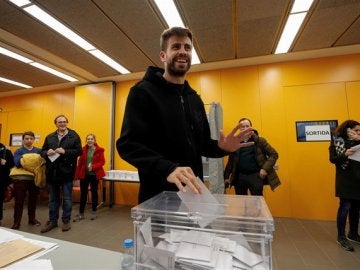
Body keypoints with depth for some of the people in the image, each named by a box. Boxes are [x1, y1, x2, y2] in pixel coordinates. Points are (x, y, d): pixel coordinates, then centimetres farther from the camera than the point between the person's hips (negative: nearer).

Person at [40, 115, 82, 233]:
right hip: (52, 172, 4)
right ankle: (52, 221, 31)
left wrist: (65, 151, -20)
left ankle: (66, 221, 22)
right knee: (53, 199, 16)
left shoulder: (74, 136, -2)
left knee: (67, 199, 7)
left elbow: (78, 151, -8)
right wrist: (47, 153, -11)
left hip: (66, 172, -4)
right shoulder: (49, 137, 10)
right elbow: (42, 152, 11)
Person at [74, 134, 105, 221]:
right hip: (84, 175, 2)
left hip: (94, 175, -2)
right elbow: (80, 162, 2)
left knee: (94, 192, 11)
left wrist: (93, 167, -22)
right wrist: (77, 175, 0)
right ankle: (81, 214, 22)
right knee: (83, 193, 8)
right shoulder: (83, 149, 1)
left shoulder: (99, 150, -7)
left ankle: (94, 212, 26)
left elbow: (102, 162, -8)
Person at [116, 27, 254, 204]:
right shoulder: (143, 92, -9)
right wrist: (167, 168, -33)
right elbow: (128, 144, -19)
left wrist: (220, 147, -7)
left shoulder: (195, 99, 10)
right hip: (158, 195, -6)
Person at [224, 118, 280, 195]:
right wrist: (226, 176, 8)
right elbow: (231, 161, 10)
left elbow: (274, 154, 1)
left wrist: (265, 168, -11)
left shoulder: (259, 140, 0)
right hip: (240, 176, 3)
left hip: (255, 175, -2)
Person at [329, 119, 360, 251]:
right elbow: (333, 159, -10)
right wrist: (345, 154, -25)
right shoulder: (336, 141, -5)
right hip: (345, 179, -6)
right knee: (345, 207, -3)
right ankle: (341, 237, 10)